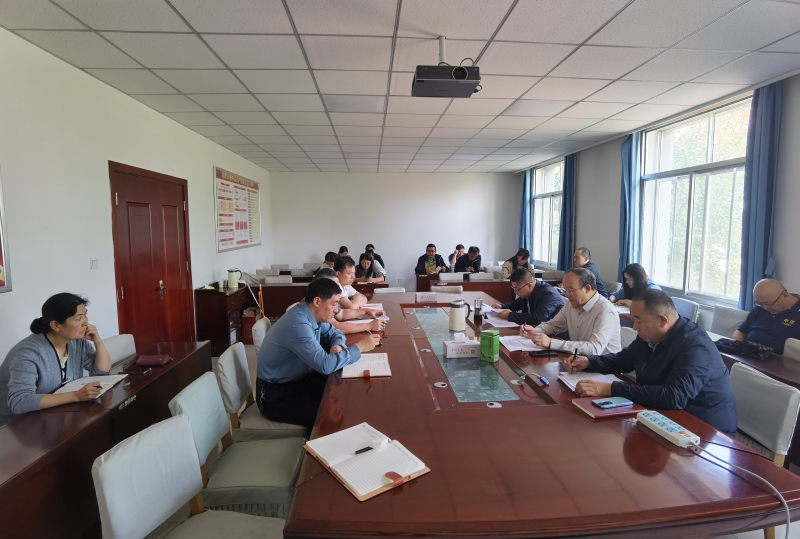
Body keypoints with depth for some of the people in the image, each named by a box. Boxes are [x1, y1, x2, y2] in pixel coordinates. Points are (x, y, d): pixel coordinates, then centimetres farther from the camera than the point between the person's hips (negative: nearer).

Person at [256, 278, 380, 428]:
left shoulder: (311, 314, -3)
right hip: (275, 395, -9)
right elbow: (325, 365, -34)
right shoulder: (298, 324, -30)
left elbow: (335, 333, 13)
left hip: (298, 379, 9)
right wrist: (359, 347, -24)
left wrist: (337, 346, -11)